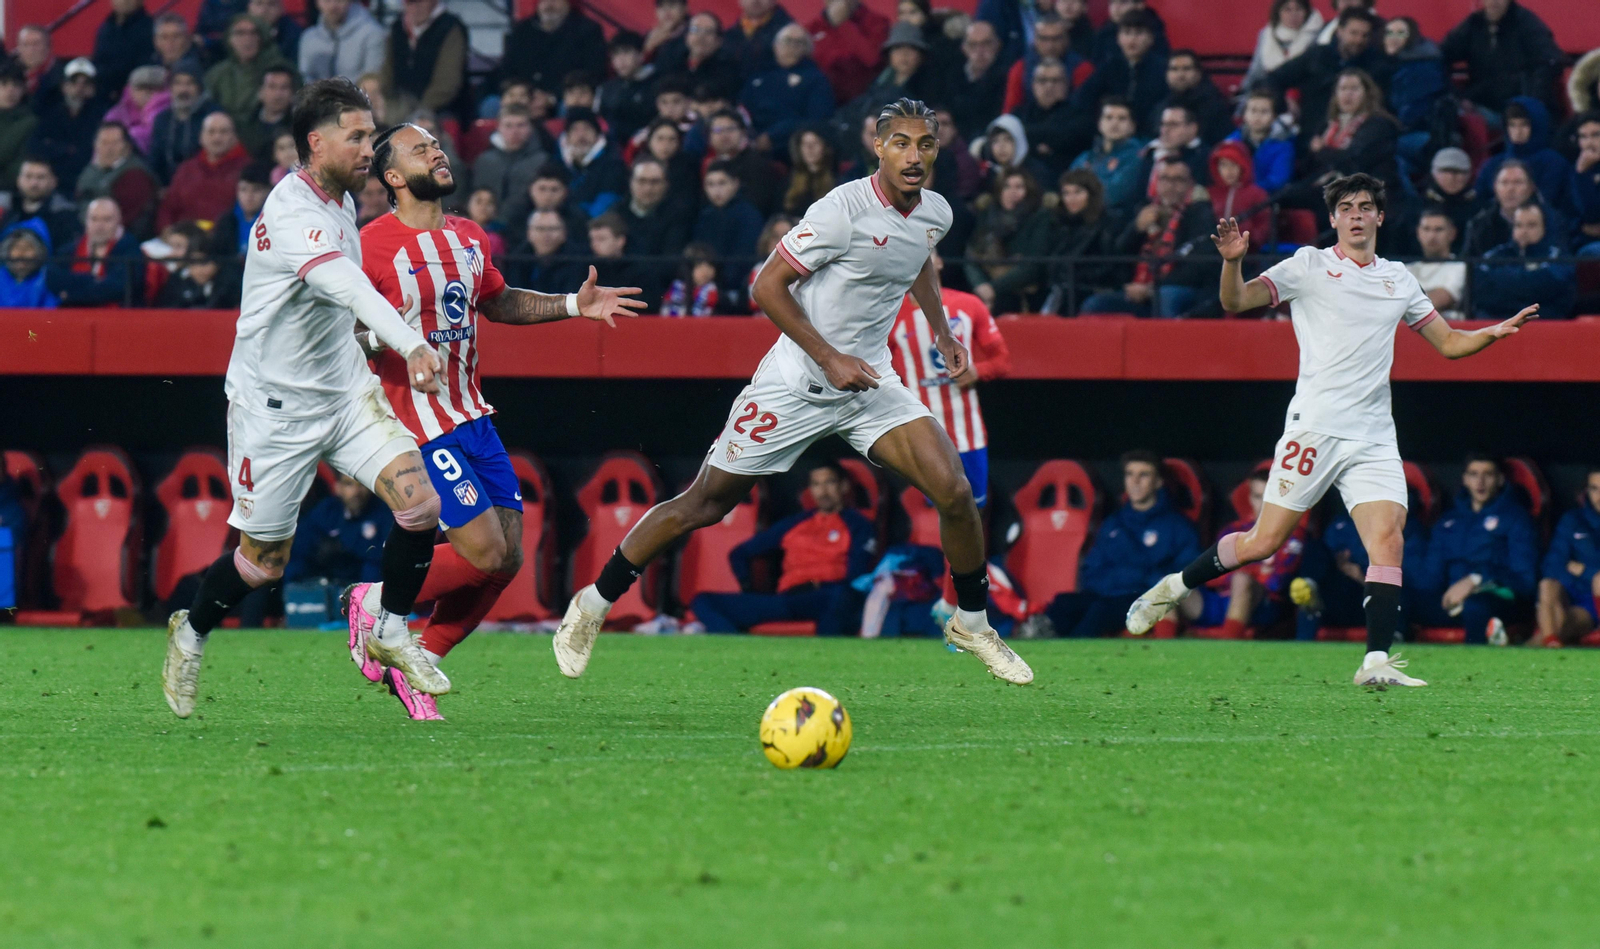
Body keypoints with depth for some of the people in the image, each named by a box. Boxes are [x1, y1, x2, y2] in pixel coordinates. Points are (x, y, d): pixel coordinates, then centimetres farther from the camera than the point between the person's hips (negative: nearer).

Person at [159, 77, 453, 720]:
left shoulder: (341, 201, 3)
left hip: (346, 390, 7)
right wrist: (410, 345, -59)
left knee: (419, 500, -13)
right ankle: (190, 636, 33)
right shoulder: (292, 215, -26)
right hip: (275, 404, -7)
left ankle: (388, 630, 7)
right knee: (263, 560, 4)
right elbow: (345, 284, -45)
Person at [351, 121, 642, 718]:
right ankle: (377, 602, 8)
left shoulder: (469, 239, 11)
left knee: (509, 556, 2)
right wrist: (388, 338, -31)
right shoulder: (372, 246, -13)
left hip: (472, 417, 8)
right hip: (419, 423, -8)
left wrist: (573, 305, 16)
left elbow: (498, 303, 26)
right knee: (483, 550, -15)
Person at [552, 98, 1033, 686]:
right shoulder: (844, 210, -21)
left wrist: (943, 334, 18)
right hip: (796, 386, -5)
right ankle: (593, 605, 17)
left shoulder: (936, 214, 1)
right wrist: (830, 358, -22)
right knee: (703, 505, 1)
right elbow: (767, 286, -17)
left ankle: (973, 624, 10)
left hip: (871, 383, 5)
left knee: (954, 492, -12)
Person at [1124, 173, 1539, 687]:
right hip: (1314, 427, -3)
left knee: (1388, 538, -15)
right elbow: (1236, 302, -3)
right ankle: (1175, 586, 19)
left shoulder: (1398, 279, 16)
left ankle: (1376, 662, -17)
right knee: (1263, 543, -4)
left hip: (1373, 440, 3)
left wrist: (1494, 333, 3)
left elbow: (1449, 343, 22)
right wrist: (1232, 261, -23)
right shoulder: (1309, 266, 3)